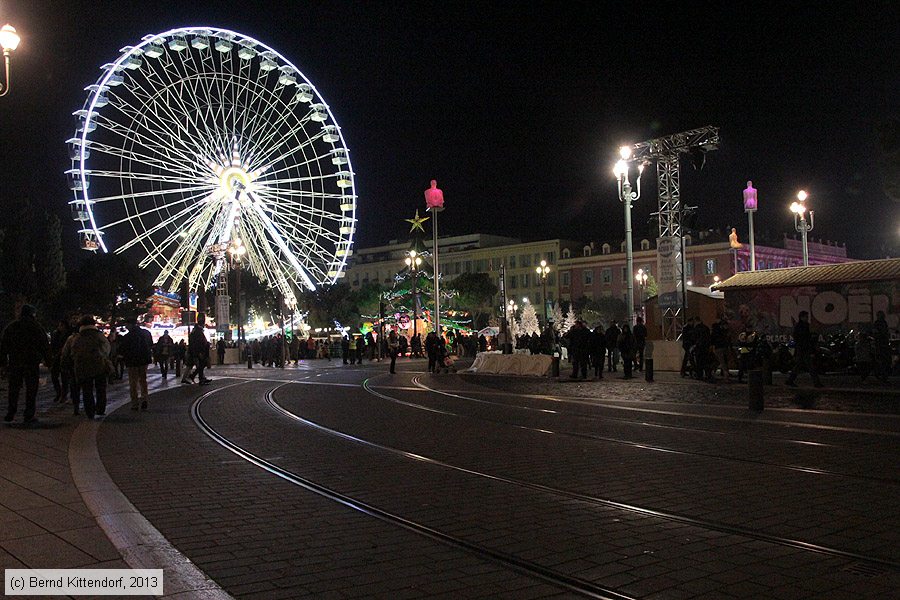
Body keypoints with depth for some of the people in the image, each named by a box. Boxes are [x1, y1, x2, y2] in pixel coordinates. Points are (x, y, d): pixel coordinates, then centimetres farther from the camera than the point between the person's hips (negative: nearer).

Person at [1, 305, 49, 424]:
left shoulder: (10, 327, 8)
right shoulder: (36, 327, -3)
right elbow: (45, 346, -3)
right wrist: (47, 360, 4)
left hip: (14, 363, 3)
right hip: (32, 364, -3)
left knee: (14, 389, 11)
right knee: (31, 390, 1)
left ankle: (10, 414, 10)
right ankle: (29, 415, -1)